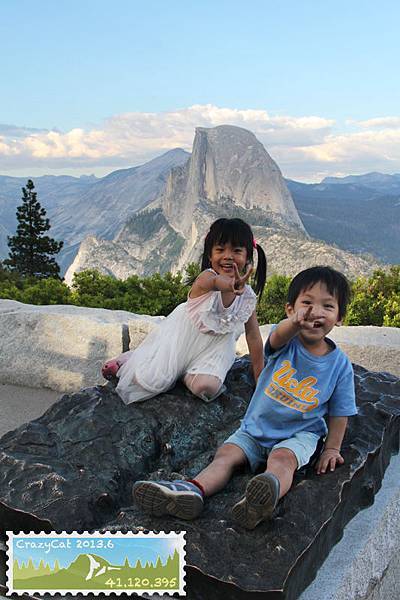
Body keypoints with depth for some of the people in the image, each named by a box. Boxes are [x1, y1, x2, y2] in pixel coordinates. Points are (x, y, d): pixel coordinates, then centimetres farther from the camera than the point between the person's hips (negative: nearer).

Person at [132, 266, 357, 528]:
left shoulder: (340, 364, -7)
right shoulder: (286, 341, -10)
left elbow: (339, 413, 3)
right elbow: (279, 336, -37)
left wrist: (332, 449, -1)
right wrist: (295, 322, -60)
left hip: (299, 434, -2)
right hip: (256, 427, 3)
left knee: (281, 459, -32)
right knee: (227, 453, -19)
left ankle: (268, 495, -59)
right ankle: (195, 489, -38)